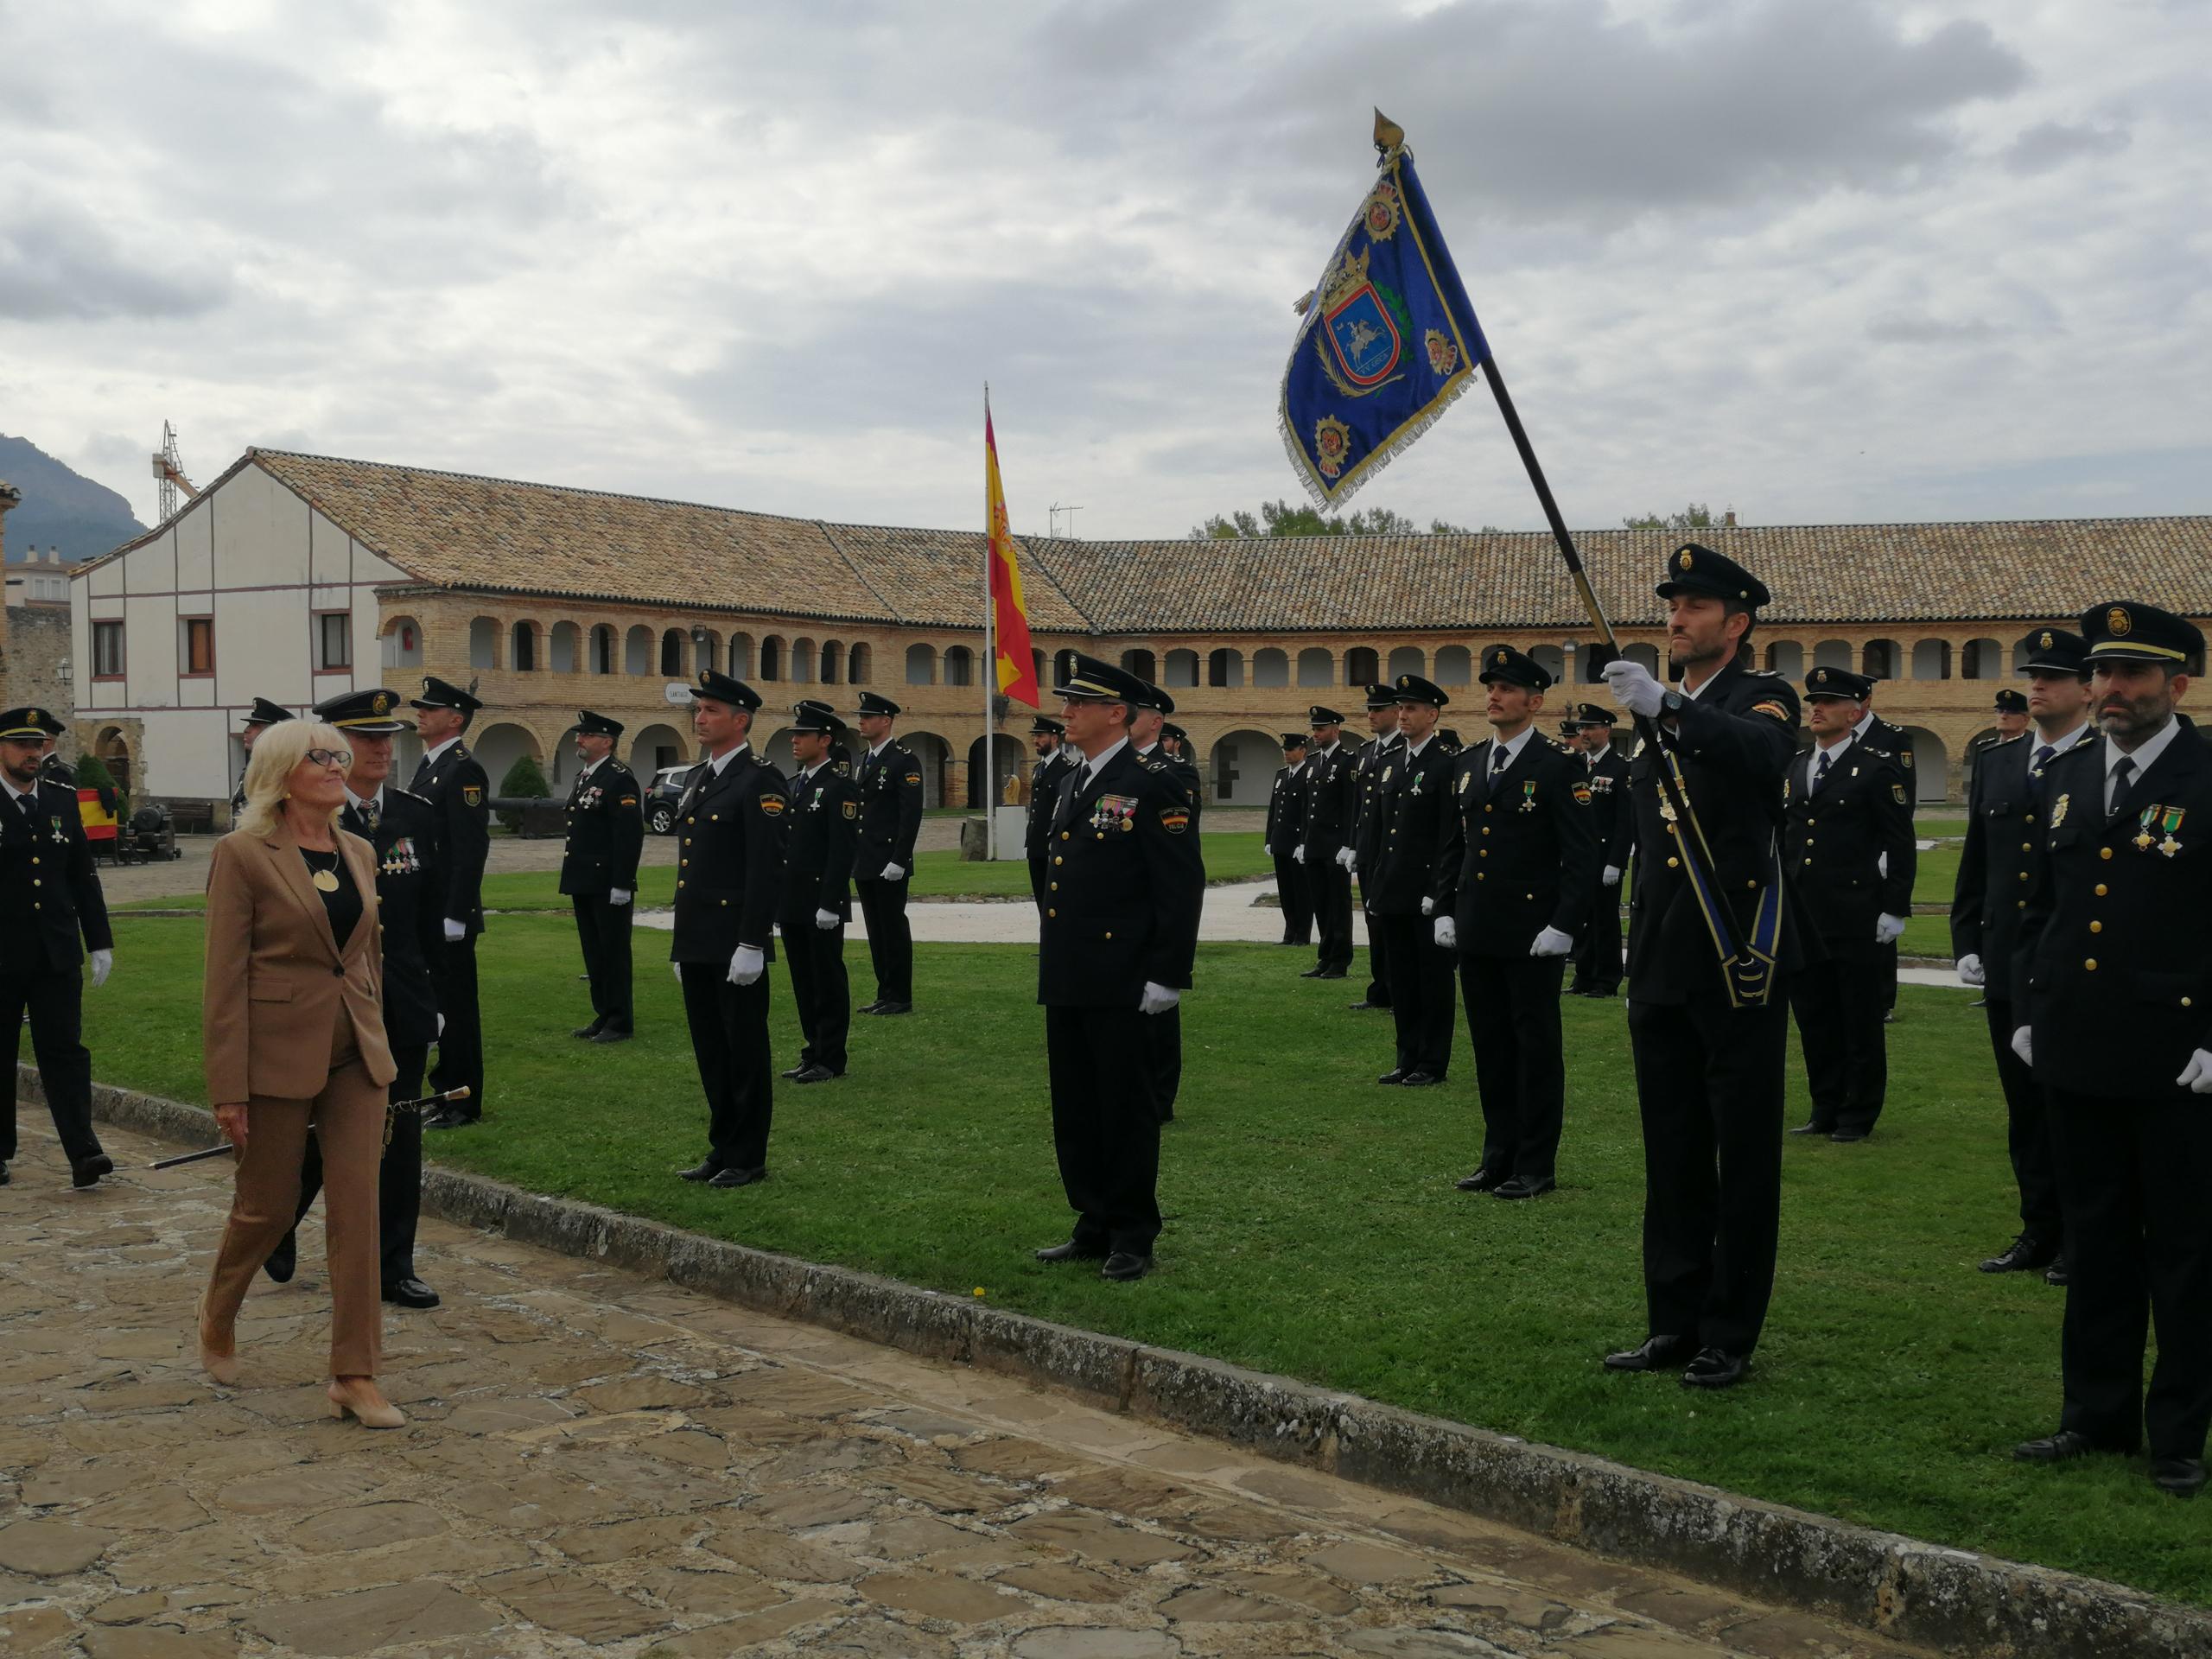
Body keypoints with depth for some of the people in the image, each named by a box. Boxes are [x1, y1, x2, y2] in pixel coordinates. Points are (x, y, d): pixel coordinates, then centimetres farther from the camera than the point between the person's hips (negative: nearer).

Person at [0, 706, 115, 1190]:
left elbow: (84, 877, 12)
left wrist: (100, 942, 9)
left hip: (57, 953, 2)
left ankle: (83, 1151, -7)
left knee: (65, 1050, -2)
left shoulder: (63, 800, 9)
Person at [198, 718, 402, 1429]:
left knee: (357, 1210, 0)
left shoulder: (359, 853, 8)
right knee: (267, 1208, 9)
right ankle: (218, 1316, 40)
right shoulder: (243, 855, -9)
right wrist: (228, 1089, -14)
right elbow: (224, 977, -11)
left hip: (356, 1052, 5)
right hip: (279, 1054, -5)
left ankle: (354, 1377, 5)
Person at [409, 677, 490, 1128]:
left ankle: (463, 1103, 5)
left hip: (449, 916, -9)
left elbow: (471, 850, -19)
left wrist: (454, 917, -22)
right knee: (440, 1003, 14)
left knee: (456, 1006, -2)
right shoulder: (428, 766, 16)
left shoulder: (464, 770, -14)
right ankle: (446, 1088, 23)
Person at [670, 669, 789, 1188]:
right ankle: (722, 1150, 23)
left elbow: (767, 868, -17)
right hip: (696, 944, 9)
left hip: (735, 945, -9)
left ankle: (748, 1159, 9)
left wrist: (752, 945, -20)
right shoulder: (696, 779, 16)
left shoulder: (760, 781, -11)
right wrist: (682, 941, 19)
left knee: (745, 1050, 1)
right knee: (710, 1049, 14)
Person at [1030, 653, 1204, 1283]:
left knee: (1126, 1108, 1)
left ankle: (1133, 1236, 11)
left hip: (1120, 986, -8)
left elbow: (1182, 887, -14)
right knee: (1075, 1109, 13)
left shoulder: (1152, 786, -11)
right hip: (1067, 982, 9)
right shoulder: (1076, 786, 16)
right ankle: (1095, 1225, 24)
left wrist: (1168, 975, -17)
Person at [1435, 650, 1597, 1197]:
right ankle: (1499, 1155, 22)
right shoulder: (1467, 765, 12)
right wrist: (1445, 911, 9)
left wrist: (1563, 926, -16)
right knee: (1490, 1045, 12)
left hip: (1533, 935, -6)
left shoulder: (1560, 766, -8)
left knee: (1537, 1046, 2)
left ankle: (1537, 1165, 10)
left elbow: (1582, 855, -11)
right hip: (1476, 931, 6)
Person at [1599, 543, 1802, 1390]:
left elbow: (1764, 752, -31)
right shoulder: (1659, 718, 17)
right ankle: (1674, 1326, 20)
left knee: (1743, 1158, 2)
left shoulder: (1761, 696, -4)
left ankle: (1730, 1338, 10)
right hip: (1663, 966, 7)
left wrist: (1667, 708, -43)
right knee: (1672, 1158, 11)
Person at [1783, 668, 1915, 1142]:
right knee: (1813, 1017, 10)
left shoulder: (1877, 768, -4)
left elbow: (1900, 845, -5)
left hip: (1855, 920, -6)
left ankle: (1858, 1115, 11)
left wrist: (1895, 909, -10)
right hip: (1801, 917, 6)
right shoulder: (1794, 769, 14)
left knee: (1860, 1019, 2)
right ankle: (1825, 1109, 21)